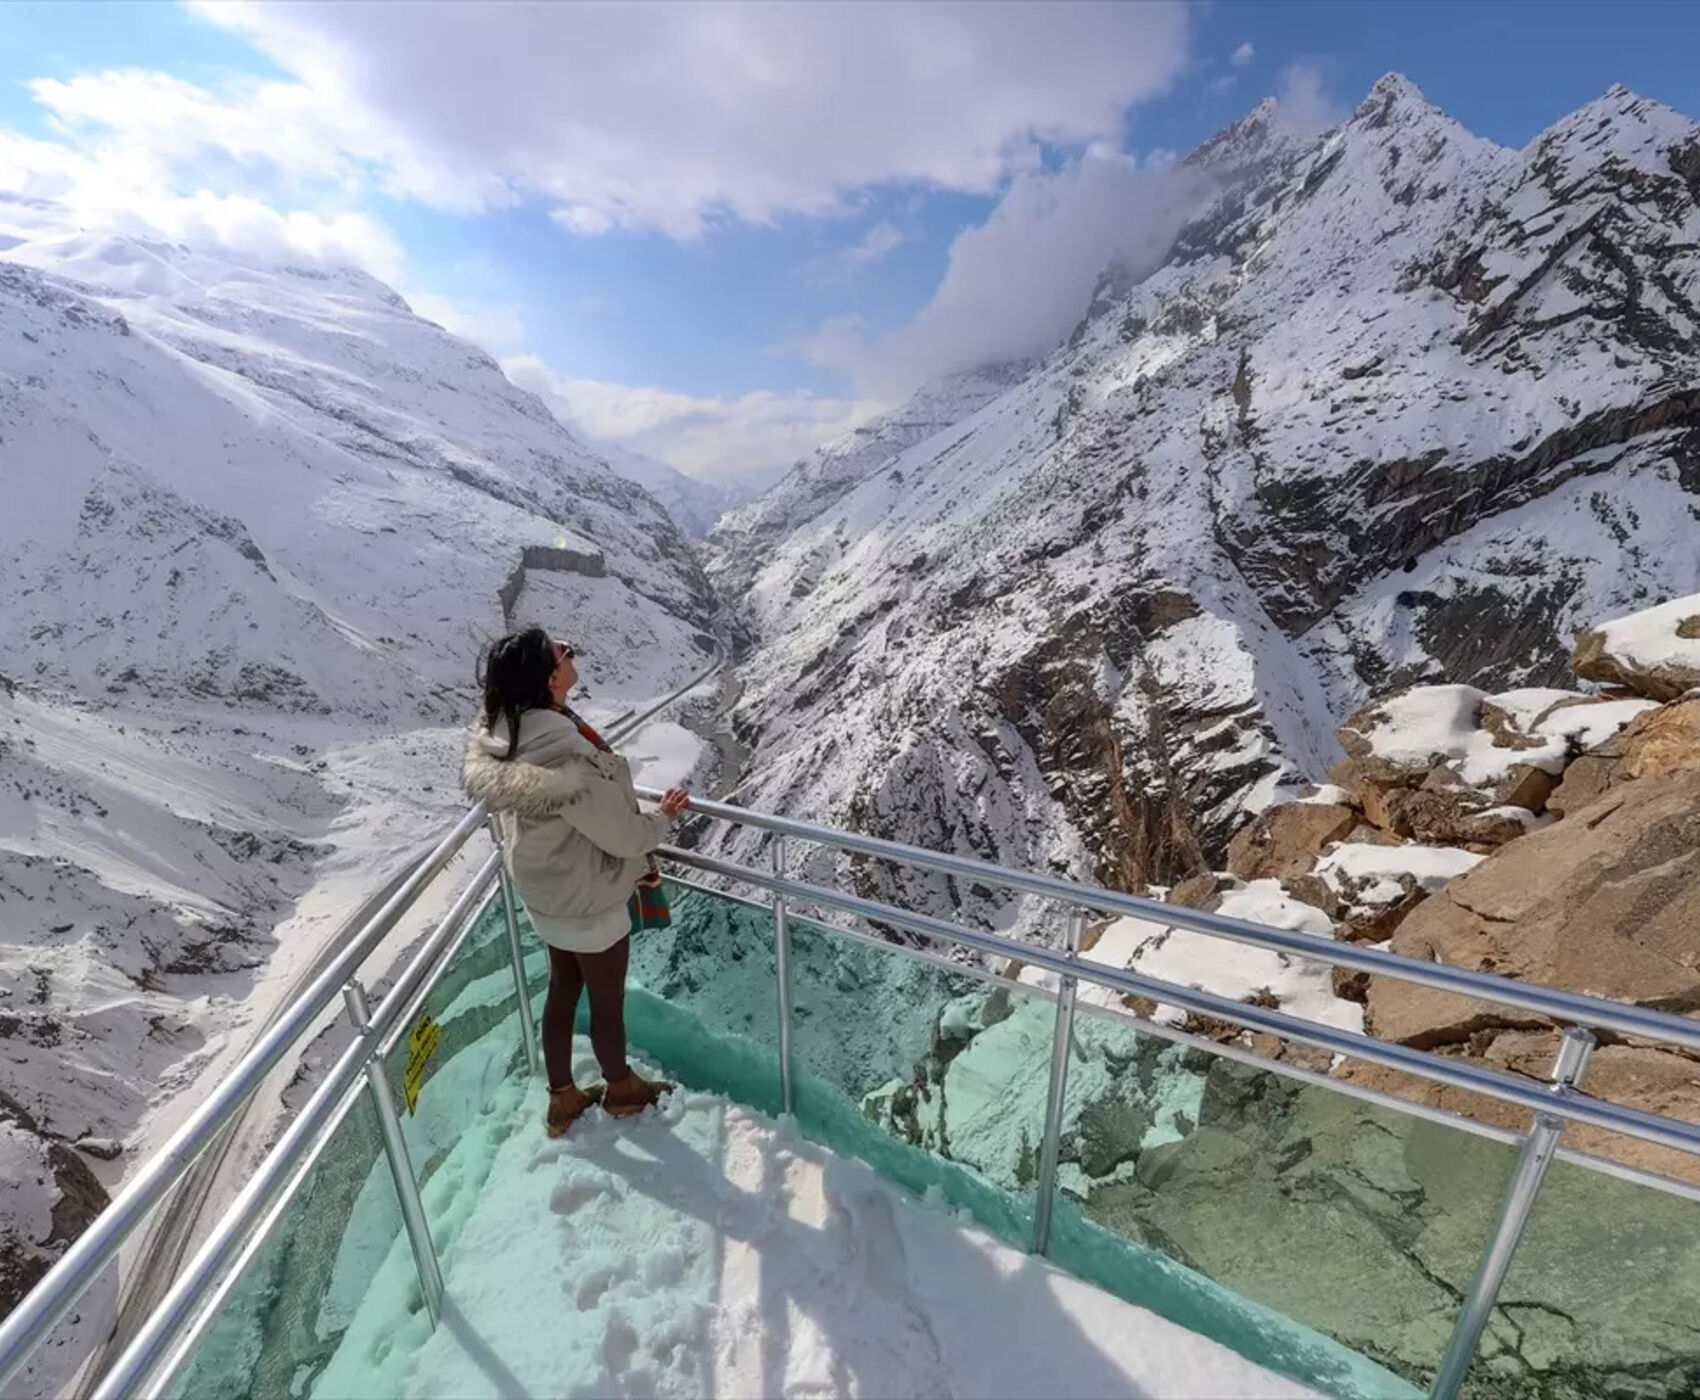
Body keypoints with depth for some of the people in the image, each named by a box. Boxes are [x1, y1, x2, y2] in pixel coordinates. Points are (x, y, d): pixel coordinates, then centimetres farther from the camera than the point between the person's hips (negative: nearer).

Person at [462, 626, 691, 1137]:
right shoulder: (569, 764, -38)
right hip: (591, 901, -7)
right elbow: (625, 836, -26)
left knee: (562, 990, 26)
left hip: (545, 893, 7)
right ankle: (621, 1090, 45)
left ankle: (562, 1099, 47)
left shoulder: (497, 739, -11)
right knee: (607, 1002, 18)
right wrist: (664, 815, -5)